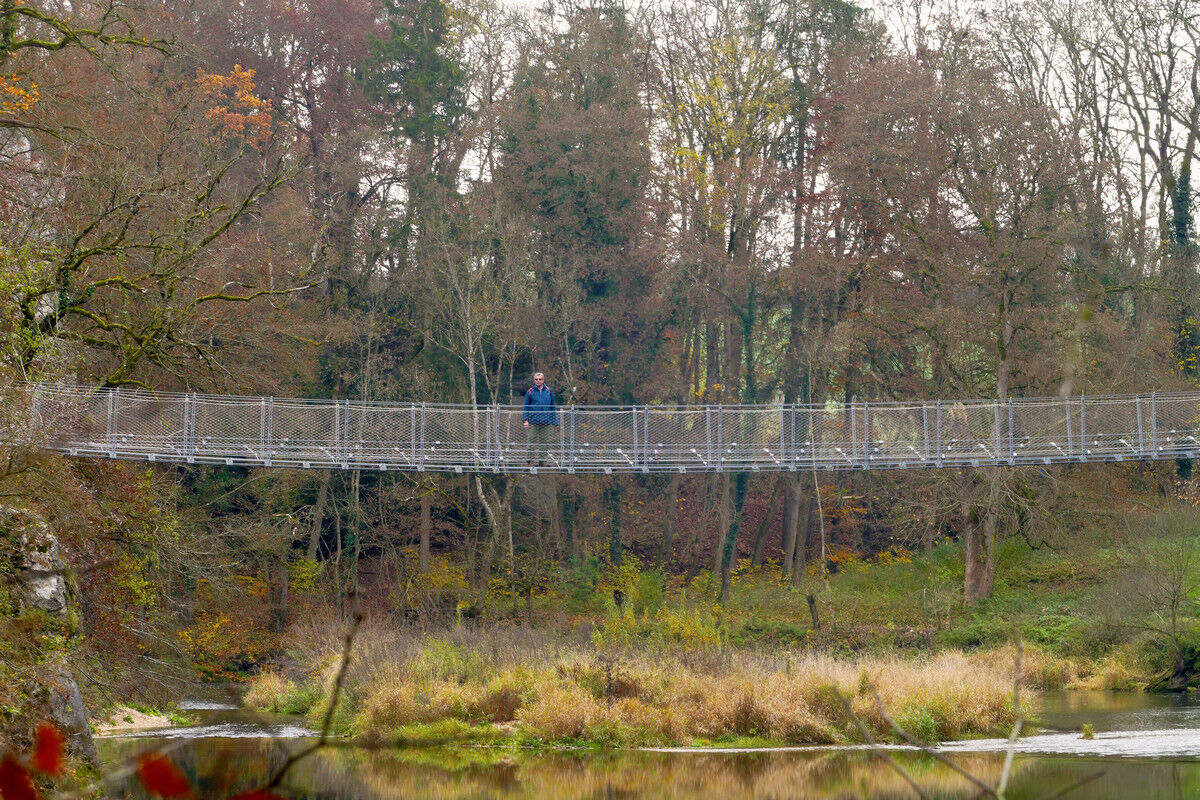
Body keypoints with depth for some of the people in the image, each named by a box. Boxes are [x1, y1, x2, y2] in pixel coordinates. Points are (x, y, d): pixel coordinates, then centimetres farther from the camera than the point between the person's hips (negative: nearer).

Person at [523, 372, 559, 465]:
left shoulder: (549, 391, 9)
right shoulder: (530, 392, 5)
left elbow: (553, 407, 13)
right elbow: (526, 407, 8)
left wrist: (554, 422, 8)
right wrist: (525, 420, -4)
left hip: (546, 422, 1)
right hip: (533, 422, -1)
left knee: (545, 443, 0)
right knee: (533, 442, -4)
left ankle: (543, 461, 6)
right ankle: (533, 460, -1)